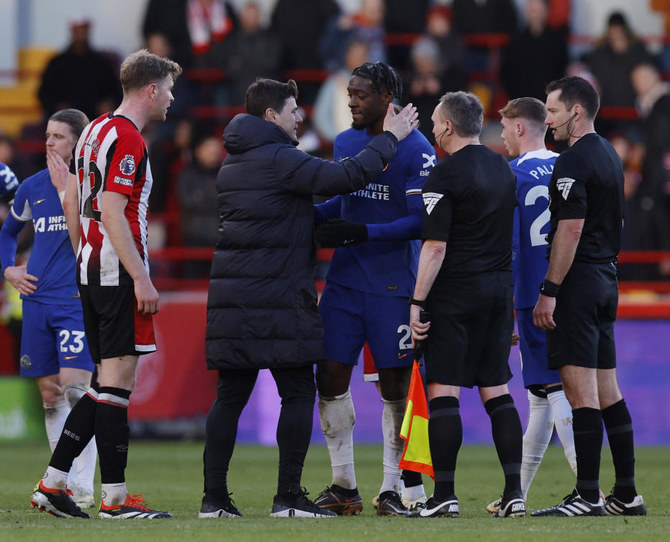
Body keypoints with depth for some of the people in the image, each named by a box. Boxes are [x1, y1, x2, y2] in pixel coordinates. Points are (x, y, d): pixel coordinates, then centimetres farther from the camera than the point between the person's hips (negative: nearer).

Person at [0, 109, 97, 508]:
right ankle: (62, 482, 15)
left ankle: (82, 487, -16)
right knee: (49, 393, 7)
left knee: (74, 385, -15)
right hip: (38, 300, 5)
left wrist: (66, 188, -19)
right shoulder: (33, 187, 11)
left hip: (79, 300, -5)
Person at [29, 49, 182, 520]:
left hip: (92, 269, 10)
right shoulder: (127, 139, -13)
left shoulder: (96, 131, 16)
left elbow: (72, 202, 22)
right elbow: (113, 214, -20)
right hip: (119, 274, -10)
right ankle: (115, 498, -5)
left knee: (108, 382, 12)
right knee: (117, 381, -7)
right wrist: (142, 279, -21)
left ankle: (53, 482, 10)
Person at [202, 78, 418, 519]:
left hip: (231, 297, 8)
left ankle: (214, 497, 3)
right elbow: (345, 177, -16)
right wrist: (389, 139, -4)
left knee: (230, 395, 7)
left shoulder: (234, 162, 18)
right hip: (278, 296, -8)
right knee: (298, 392, 0)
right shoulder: (279, 159, -10)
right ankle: (289, 496, -3)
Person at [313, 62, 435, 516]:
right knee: (332, 377, 1)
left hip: (394, 286, -6)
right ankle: (344, 486, 11)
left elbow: (420, 221, -14)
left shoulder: (416, 151, -10)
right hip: (345, 281, 6)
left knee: (395, 388, 2)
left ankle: (392, 488, 11)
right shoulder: (345, 143, 11)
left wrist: (363, 233, -22)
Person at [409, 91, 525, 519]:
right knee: (497, 390, 9)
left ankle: (444, 495, -6)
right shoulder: (503, 169, 12)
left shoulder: (446, 175, -12)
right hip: (499, 290, 7)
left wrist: (418, 302, -13)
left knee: (443, 391, -4)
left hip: (455, 291, -7)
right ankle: (514, 492, 3)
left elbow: (436, 246, -16)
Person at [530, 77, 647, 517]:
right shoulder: (610, 156, 16)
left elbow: (571, 230, -20)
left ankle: (587, 496, -12)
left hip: (578, 282, -10)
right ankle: (627, 494, 12)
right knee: (607, 389, 11)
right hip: (606, 278, 10)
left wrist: (549, 291, -19)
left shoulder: (574, 162, -14)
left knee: (581, 389, -10)